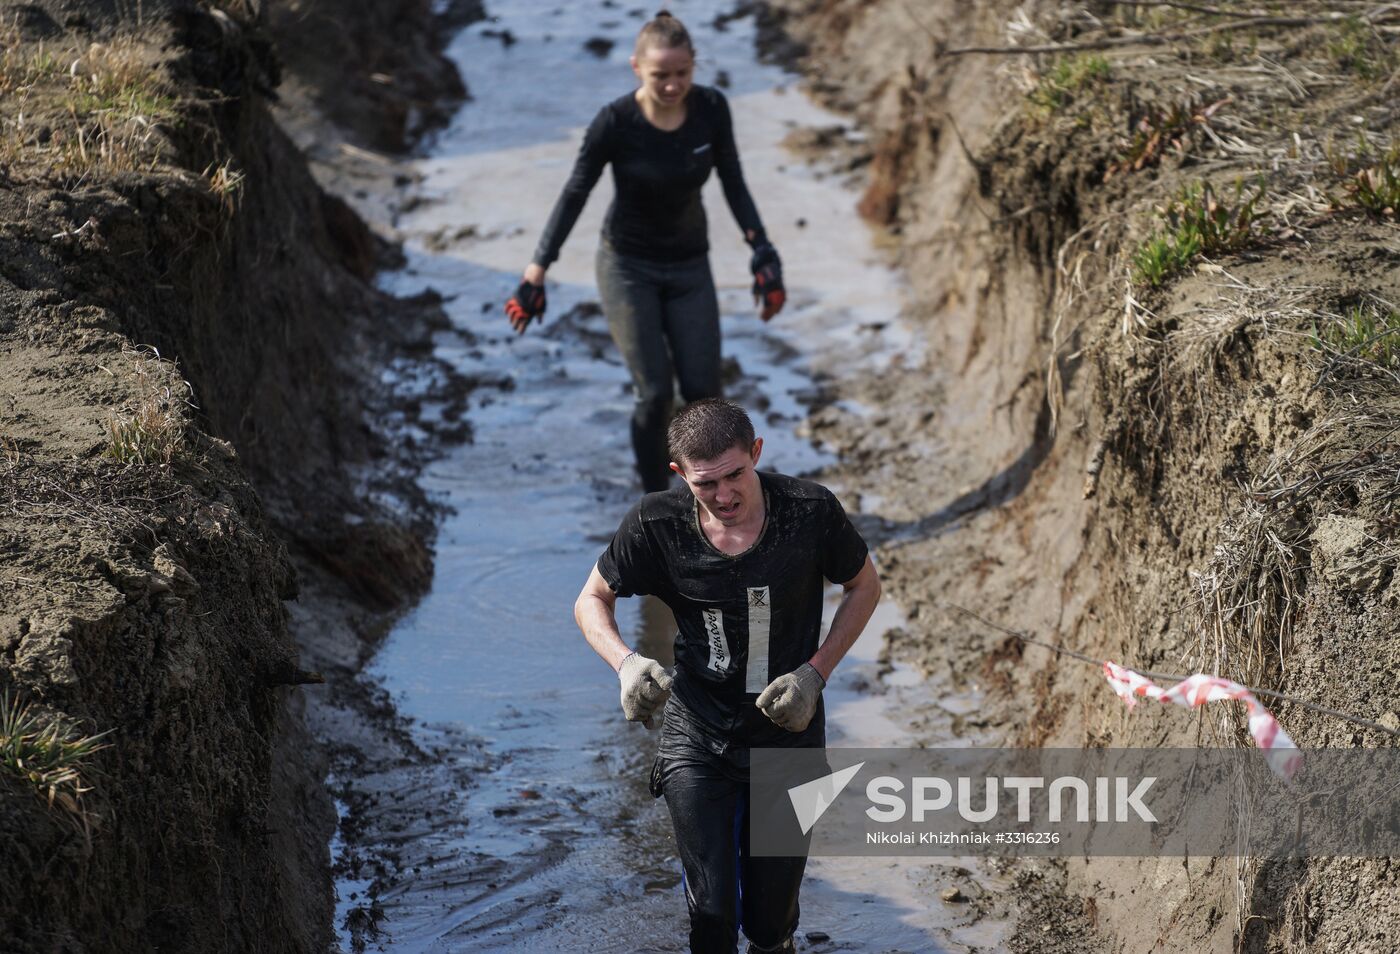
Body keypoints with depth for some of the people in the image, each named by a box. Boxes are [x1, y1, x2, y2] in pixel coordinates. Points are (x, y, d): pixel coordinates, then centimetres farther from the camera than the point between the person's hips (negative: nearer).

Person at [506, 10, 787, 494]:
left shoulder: (711, 109, -14)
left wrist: (762, 253, -7)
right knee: (655, 393, -11)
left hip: (689, 267, 3)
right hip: (628, 266, -3)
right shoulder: (616, 122, -22)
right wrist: (538, 270, -14)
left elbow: (733, 183, -1)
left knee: (703, 391, -4)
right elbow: (575, 193, -13)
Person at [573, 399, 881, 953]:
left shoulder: (810, 512, -16)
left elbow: (864, 586, 2)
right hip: (696, 738, 0)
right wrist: (626, 663, -21)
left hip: (788, 733, 0)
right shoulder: (656, 524, -15)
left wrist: (816, 672, -12)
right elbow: (592, 600, 0)